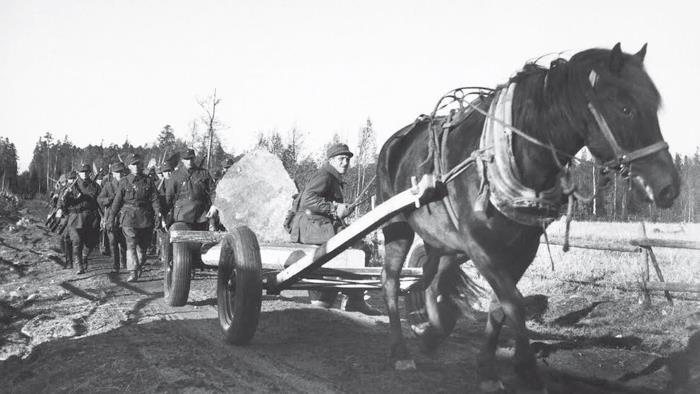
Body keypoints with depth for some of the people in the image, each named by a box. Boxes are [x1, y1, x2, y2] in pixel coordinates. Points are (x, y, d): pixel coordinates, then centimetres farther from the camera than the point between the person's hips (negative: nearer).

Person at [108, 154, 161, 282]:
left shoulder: (148, 181, 6)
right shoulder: (124, 181, 4)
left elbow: (154, 198, 0)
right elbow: (117, 200, 7)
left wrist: (158, 212, -16)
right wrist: (112, 217, 6)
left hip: (145, 217, 2)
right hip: (129, 216, -2)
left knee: (143, 244, 11)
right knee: (131, 244, -12)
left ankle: (139, 266, 35)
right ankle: (133, 273, -15)